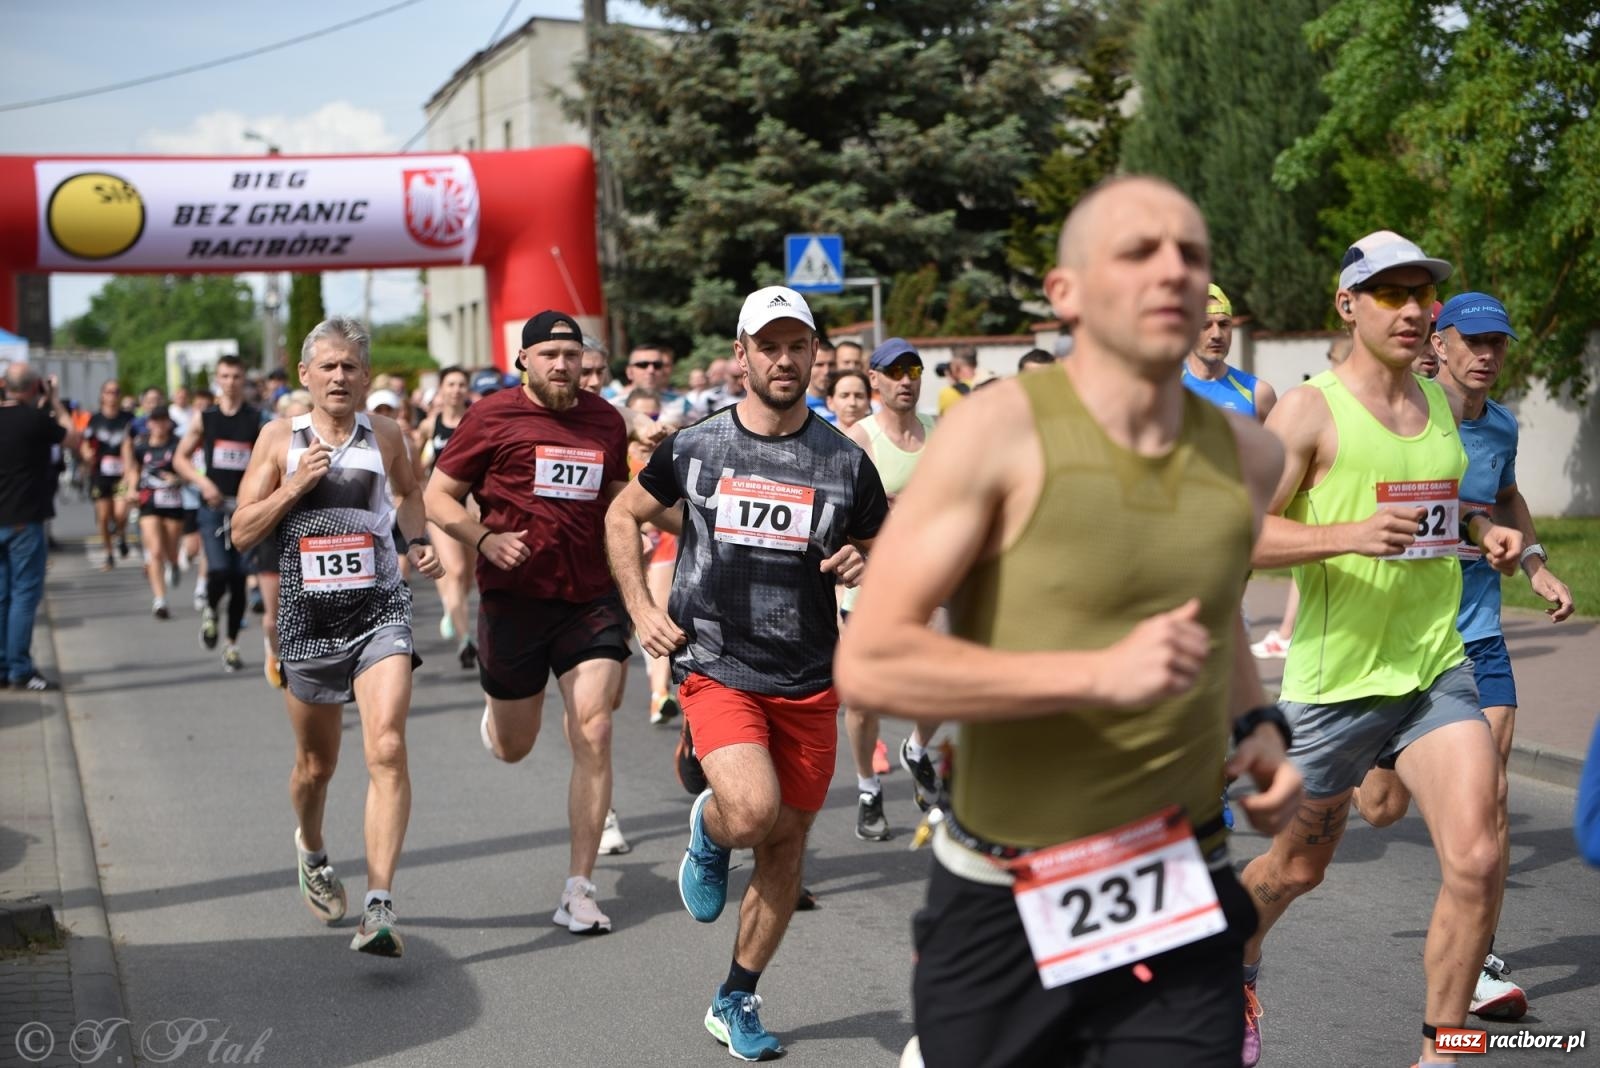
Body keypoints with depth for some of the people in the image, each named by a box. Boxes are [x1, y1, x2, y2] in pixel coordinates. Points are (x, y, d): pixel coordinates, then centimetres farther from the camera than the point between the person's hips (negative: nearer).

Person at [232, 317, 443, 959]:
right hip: (308, 615, 1)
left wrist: (420, 542, 9)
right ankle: (311, 852, 47)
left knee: (387, 749, -18)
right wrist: (295, 484, -13)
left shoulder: (386, 436, 4)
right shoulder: (280, 439, 1)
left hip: (379, 610, 0)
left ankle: (380, 906, -18)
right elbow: (241, 534, -1)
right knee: (316, 763, 15)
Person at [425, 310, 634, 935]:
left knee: (593, 733, -10)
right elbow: (437, 496, -1)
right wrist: (484, 539, -18)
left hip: (591, 598, 2)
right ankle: (496, 710, 52)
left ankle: (579, 890, -1)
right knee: (513, 749, 12)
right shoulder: (492, 417, -5)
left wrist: (636, 535, 3)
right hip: (514, 597, -2)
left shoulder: (607, 422, 8)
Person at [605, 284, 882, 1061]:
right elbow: (623, 516, 14)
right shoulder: (694, 449, -1)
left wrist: (862, 567, -11)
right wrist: (641, 608, 2)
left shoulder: (844, 461, 2)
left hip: (809, 683, 3)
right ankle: (708, 833, 13)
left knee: (786, 844, 9)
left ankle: (736, 1001, 27)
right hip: (716, 669, -2)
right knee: (752, 810, -26)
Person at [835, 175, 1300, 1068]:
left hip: (1179, 901, 3)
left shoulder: (1247, 456, 3)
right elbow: (869, 663, -20)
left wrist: (1258, 725, 7)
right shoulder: (1001, 431, -13)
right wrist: (1099, 674, -26)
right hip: (1002, 912, -3)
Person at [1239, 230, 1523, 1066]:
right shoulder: (1309, 410, -10)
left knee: (1476, 859, -12)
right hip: (1335, 678, -4)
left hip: (1437, 669, 4)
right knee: (1299, 865, 14)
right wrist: (1349, 535, -29)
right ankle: (1235, 964, 46)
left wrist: (1483, 530, 6)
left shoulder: (1442, 405, 9)